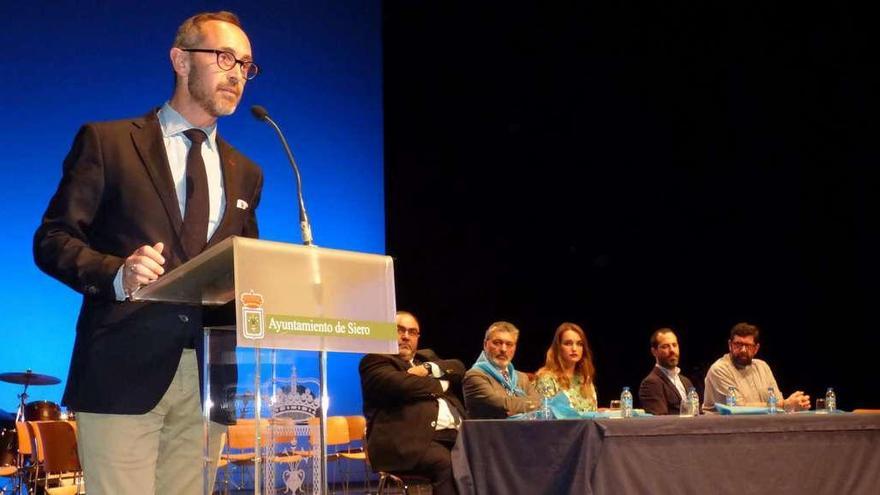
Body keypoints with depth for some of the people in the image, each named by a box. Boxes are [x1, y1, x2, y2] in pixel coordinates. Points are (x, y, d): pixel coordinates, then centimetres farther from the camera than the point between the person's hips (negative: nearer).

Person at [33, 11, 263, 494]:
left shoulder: (245, 174, 18)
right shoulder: (107, 142, 5)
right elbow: (52, 240, 0)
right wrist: (116, 273, -19)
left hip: (208, 378, 4)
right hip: (123, 369, -4)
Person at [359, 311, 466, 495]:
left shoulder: (427, 357, 31)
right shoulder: (374, 360, 8)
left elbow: (459, 369, 16)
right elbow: (400, 384, -11)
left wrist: (428, 369, -1)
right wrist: (439, 384, 5)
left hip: (454, 434, 7)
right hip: (409, 438, -7)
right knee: (448, 464, -35)